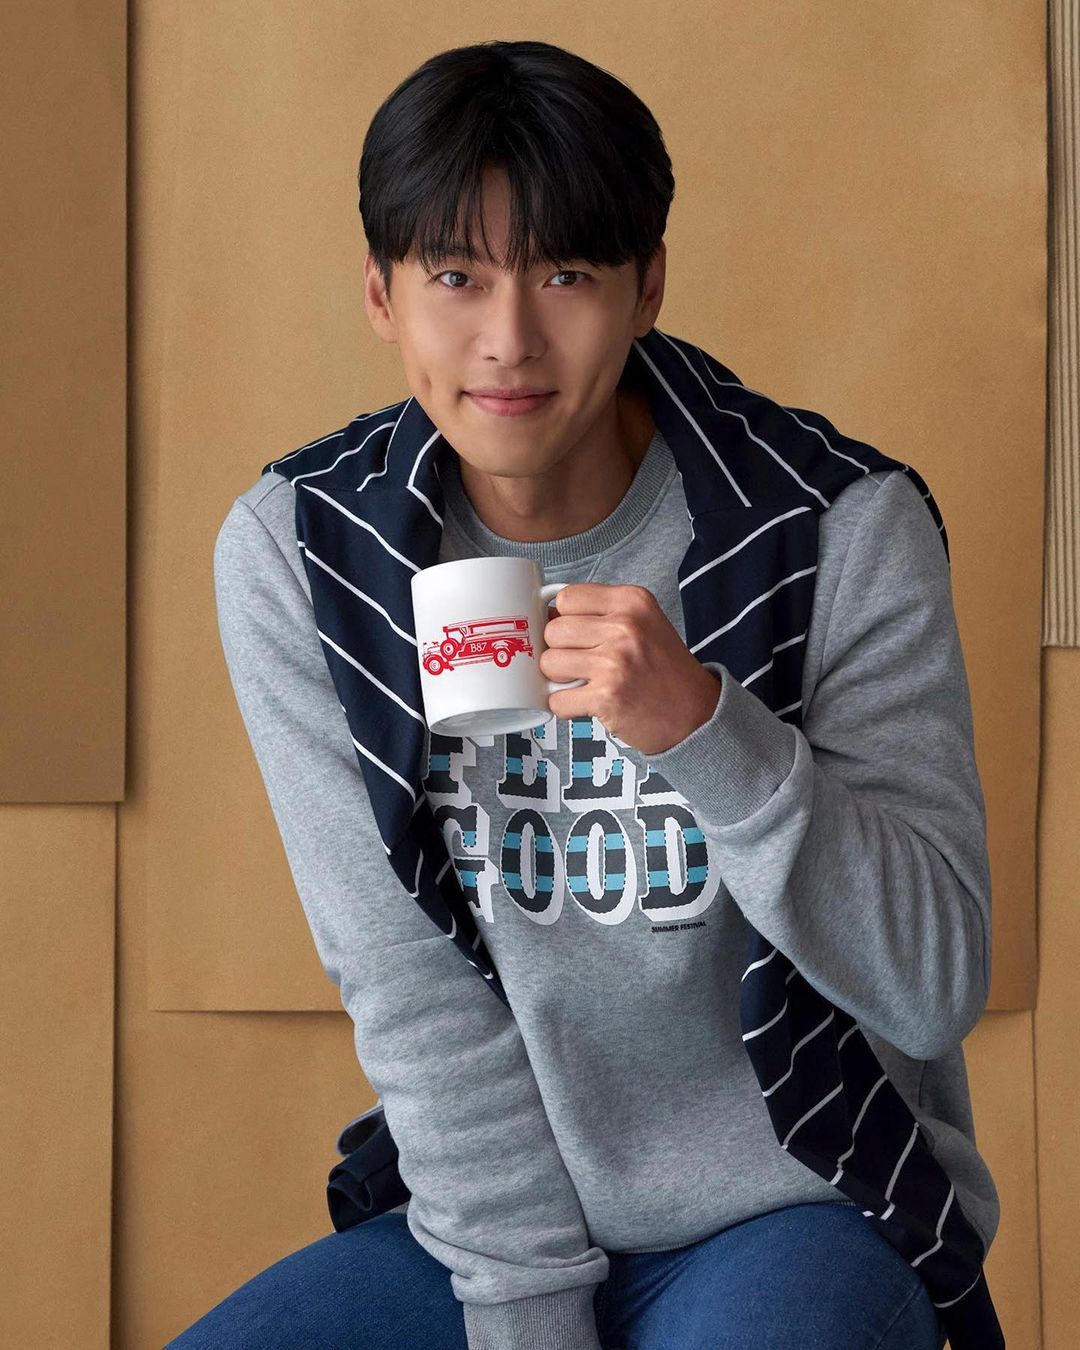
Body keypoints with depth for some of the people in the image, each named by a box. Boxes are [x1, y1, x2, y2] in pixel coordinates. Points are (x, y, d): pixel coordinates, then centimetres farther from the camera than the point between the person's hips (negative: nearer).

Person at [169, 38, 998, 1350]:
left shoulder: (844, 531, -13)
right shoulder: (292, 550, -6)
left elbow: (937, 985, -16)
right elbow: (408, 983, -7)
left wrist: (702, 725, -29)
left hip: (808, 1207, -2)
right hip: (489, 1216, 3)